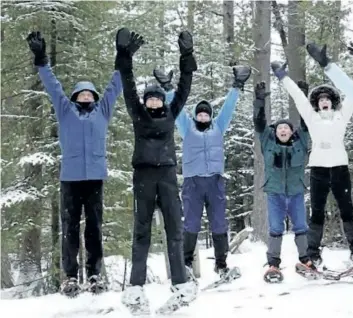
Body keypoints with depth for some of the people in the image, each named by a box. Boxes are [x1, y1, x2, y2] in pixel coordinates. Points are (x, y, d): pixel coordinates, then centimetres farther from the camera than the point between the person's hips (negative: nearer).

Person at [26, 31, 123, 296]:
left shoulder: (103, 110, 15)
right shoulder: (65, 110, 14)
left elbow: (115, 86, 18)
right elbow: (52, 85, 11)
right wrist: (41, 60, 4)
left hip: (95, 176, 1)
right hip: (70, 176, 0)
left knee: (95, 226, 3)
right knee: (70, 226, 1)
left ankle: (95, 273, 8)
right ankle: (70, 276, 5)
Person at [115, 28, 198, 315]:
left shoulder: (171, 114, 14)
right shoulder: (138, 114, 11)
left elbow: (184, 88, 8)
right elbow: (128, 86, 2)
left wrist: (187, 56, 0)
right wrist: (125, 55, -8)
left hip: (168, 173, 1)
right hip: (143, 174, -1)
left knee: (174, 228, -2)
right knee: (142, 229, -2)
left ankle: (181, 284, -2)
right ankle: (136, 288, -6)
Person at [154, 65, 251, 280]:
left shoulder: (219, 126, 18)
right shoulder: (187, 126, 15)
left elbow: (228, 106, 14)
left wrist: (237, 86, 8)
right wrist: (169, 88, 2)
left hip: (215, 180, 1)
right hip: (193, 181, -1)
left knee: (219, 224, 2)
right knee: (191, 224, -3)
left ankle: (221, 263, 10)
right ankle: (187, 262, 7)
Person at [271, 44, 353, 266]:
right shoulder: (312, 117, 11)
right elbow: (297, 96, 9)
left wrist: (327, 65, -8)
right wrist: (283, 76, 4)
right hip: (318, 168, 1)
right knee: (317, 211, 3)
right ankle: (313, 252, 5)